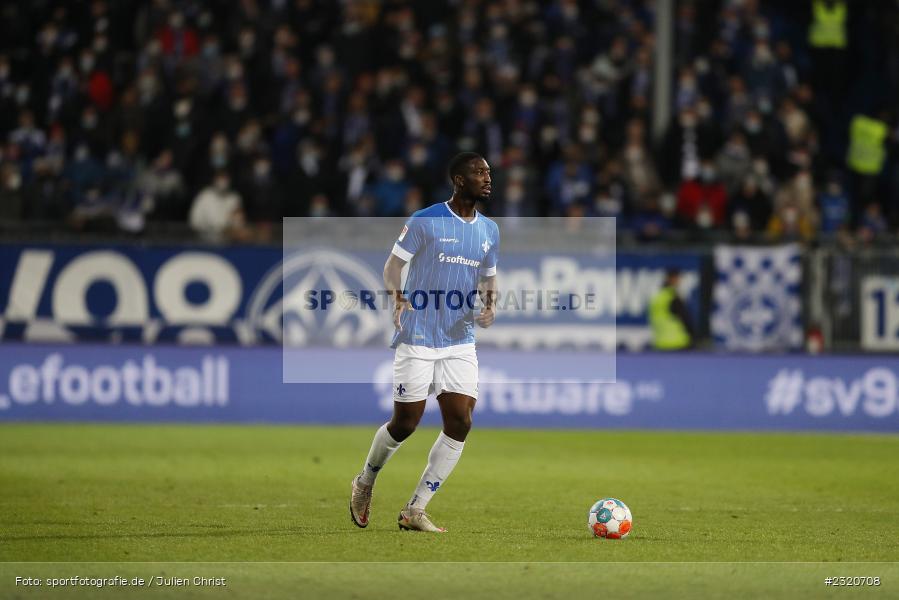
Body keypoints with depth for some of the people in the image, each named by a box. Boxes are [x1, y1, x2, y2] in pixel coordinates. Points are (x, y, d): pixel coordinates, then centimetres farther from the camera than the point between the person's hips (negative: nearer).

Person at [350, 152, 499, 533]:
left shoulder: (489, 231, 10)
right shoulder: (425, 222, -7)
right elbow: (393, 266, -1)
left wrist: (489, 306, 0)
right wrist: (397, 297, -22)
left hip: (460, 343, 5)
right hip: (418, 340, -5)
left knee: (460, 423, -8)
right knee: (405, 424, -2)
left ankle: (415, 511, 1)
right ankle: (365, 483, 28)